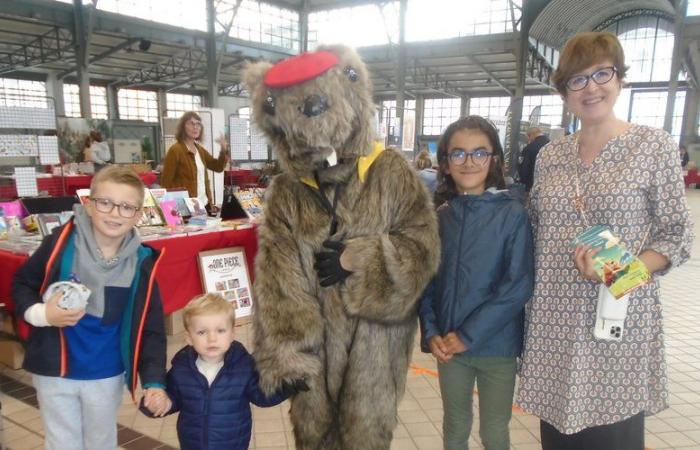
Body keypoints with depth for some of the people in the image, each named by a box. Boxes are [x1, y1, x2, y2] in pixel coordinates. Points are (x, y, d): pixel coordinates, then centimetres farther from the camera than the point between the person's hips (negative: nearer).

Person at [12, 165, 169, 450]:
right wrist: (40, 313, -21)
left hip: (106, 375, 1)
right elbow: (21, 284, -2)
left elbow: (151, 327, -9)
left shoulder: (142, 263, -14)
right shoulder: (60, 243, -17)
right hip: (54, 370, -1)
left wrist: (154, 381, -16)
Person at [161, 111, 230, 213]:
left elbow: (218, 167, 16)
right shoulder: (175, 150, -9)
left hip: (204, 204, 7)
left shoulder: (200, 150, 12)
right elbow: (166, 182, -11)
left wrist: (224, 150, -2)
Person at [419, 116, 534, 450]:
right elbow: (426, 280, 3)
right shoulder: (440, 217, 0)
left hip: (495, 345, -3)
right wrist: (431, 333, -9)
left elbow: (518, 286, -15)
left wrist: (468, 335, -16)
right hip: (449, 345, 3)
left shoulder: (513, 215, -11)